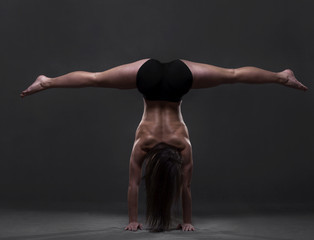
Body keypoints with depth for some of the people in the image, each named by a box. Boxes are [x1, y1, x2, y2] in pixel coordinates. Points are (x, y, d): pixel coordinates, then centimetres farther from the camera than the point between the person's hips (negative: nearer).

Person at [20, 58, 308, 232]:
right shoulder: (142, 143, -20)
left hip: (178, 75, 0)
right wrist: (132, 220, -5)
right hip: (150, 74, 0)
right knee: (95, 79, 13)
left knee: (233, 75, 11)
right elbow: (133, 184, -12)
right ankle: (46, 82, 28)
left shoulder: (184, 146, -18)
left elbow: (185, 187, -9)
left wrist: (187, 221, 0)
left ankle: (283, 76, 24)